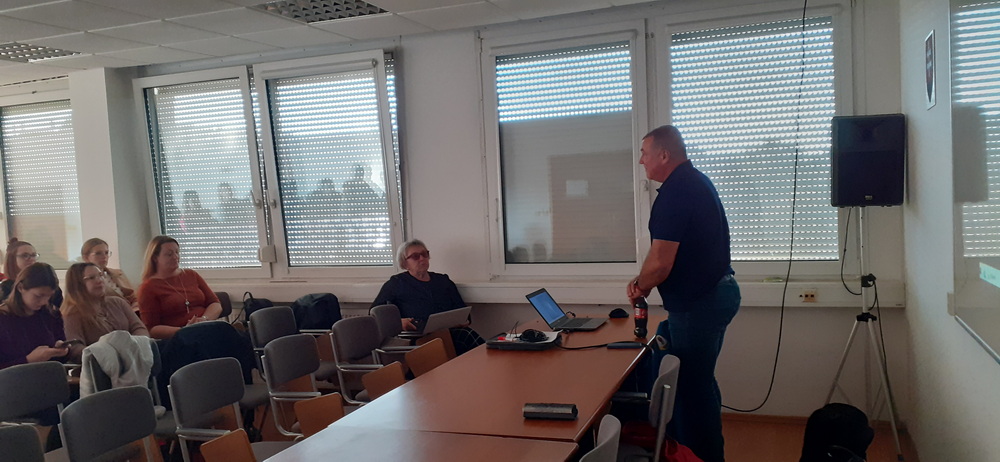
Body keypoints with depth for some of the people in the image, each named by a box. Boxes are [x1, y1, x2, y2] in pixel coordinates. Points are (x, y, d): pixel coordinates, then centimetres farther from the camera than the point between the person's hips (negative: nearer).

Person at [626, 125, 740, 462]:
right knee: (699, 380, 20)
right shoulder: (696, 181, 11)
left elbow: (661, 261, -24)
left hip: (697, 302, -11)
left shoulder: (675, 192, -21)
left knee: (693, 385, 1)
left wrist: (640, 288, -5)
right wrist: (643, 280, 8)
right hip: (716, 291, 11)